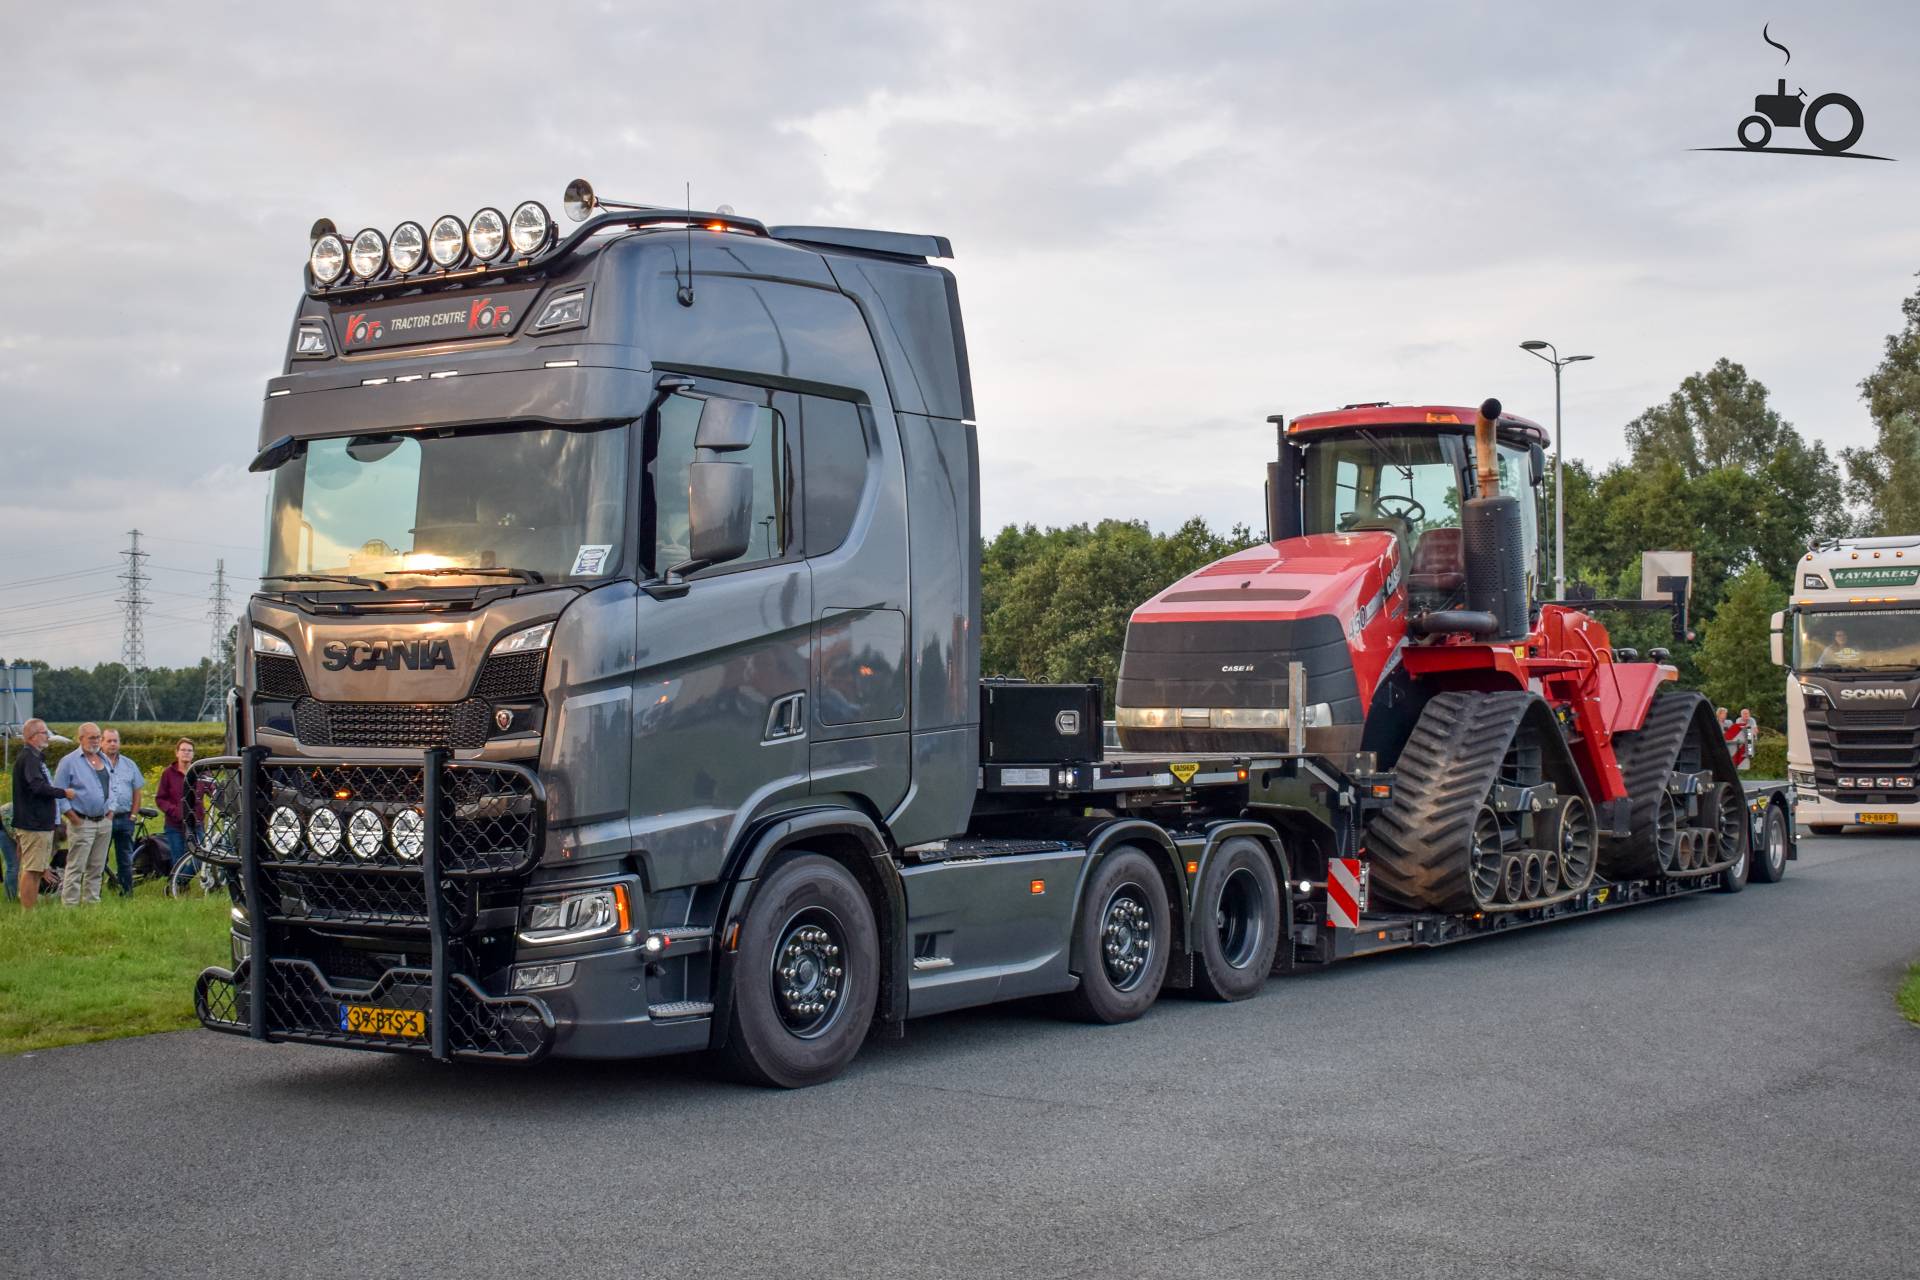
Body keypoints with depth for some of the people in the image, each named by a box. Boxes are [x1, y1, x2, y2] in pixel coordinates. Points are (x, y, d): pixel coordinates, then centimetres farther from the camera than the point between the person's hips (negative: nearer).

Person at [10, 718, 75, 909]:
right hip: (34, 824, -11)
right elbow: (38, 786, -26)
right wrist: (63, 792, -18)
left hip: (40, 823, 11)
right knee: (31, 870, -8)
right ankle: (28, 912, -7)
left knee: (36, 870, 13)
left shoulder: (35, 757, 19)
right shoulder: (29, 758, -15)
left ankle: (33, 909, 18)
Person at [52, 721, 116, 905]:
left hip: (104, 822, 6)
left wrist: (111, 810, 12)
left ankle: (92, 902, 16)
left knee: (97, 867, 10)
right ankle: (69, 904, -8)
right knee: (76, 867, -8)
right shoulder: (69, 761, -5)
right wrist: (72, 816, -11)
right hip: (82, 823, -6)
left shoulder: (104, 760, 15)